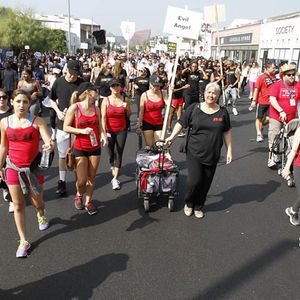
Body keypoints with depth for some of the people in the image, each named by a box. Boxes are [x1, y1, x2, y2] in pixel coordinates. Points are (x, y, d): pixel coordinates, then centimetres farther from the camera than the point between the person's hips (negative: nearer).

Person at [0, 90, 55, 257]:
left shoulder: (37, 121, -10)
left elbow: (48, 141, -20)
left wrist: (51, 146, -43)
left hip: (33, 168, -2)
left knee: (37, 203, 12)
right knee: (18, 206, 7)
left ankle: (41, 214, 50)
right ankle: (24, 241, 21)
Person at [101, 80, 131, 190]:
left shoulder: (125, 100, 0)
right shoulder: (106, 100, -5)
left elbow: (129, 116, 9)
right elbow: (103, 117, -9)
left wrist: (127, 108, -11)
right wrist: (104, 132, -16)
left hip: (122, 130, 1)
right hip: (109, 131, 0)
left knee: (119, 153, -3)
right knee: (111, 152, 13)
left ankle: (115, 179, 2)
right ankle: (112, 165, 49)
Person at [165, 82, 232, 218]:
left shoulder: (222, 112, 4)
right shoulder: (194, 108, -2)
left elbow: (226, 132, 10)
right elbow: (181, 123, 0)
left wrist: (229, 151, 8)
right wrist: (172, 136, -15)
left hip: (212, 155, 2)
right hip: (194, 152, -2)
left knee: (206, 183, 9)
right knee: (194, 180, -9)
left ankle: (198, 206, 31)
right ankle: (188, 203, 21)